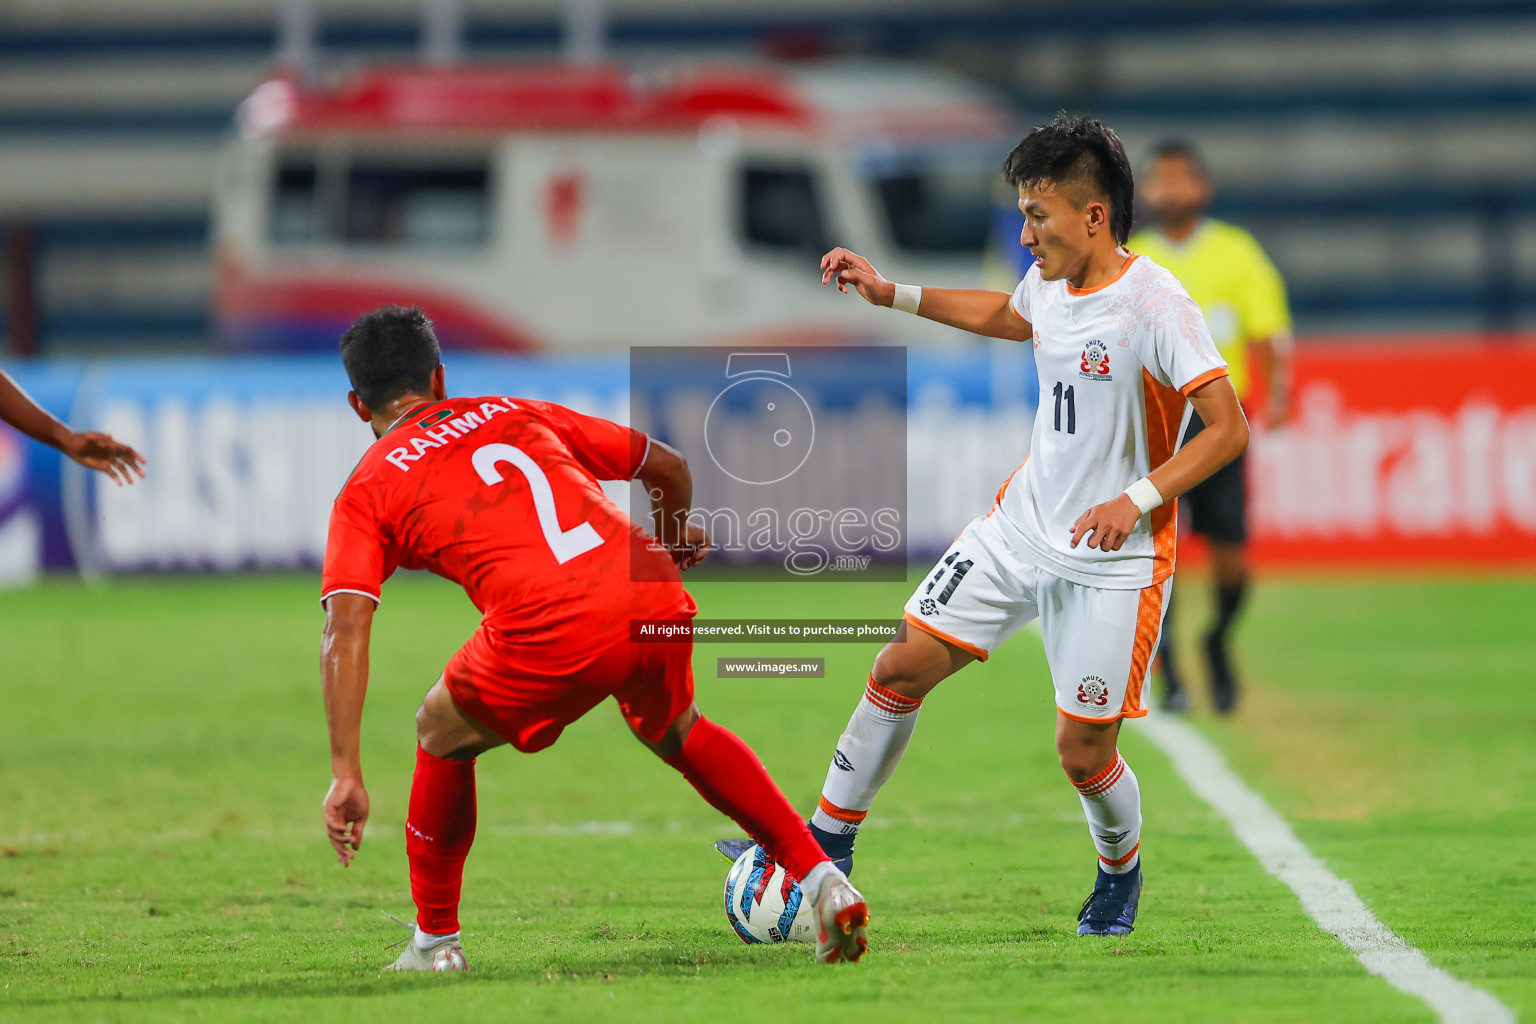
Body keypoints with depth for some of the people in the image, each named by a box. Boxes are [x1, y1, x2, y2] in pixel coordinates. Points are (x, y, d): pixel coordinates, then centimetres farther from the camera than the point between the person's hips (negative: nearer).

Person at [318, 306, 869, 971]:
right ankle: (823, 880, 24)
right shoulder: (517, 415, 28)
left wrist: (346, 776, -5)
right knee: (680, 733, 34)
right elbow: (667, 467, 31)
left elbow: (346, 630, 0)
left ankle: (435, 941, 29)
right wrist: (675, 533, 54)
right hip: (655, 599, 4)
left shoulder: (367, 492, 15)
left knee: (442, 736, 26)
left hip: (552, 639, -4)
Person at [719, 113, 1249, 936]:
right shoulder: (1049, 285, 1)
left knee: (1082, 751, -4)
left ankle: (1120, 872, 28)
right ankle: (827, 845, 12)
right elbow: (1007, 315, 27)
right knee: (903, 665, 1)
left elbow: (1228, 428, -22)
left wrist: (1136, 498, -30)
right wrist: (894, 295, 21)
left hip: (1112, 559, -7)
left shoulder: (1156, 306, -21)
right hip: (1021, 526, 7)